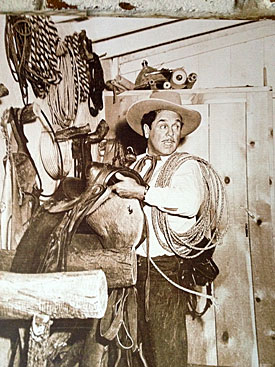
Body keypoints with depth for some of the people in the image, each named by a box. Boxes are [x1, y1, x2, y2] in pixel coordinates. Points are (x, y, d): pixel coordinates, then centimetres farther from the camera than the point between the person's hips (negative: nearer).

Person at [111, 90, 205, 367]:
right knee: (138, 342, 16)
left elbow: (190, 202, -26)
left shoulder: (186, 166, -4)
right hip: (134, 263, 5)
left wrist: (141, 192, -23)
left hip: (168, 265, -5)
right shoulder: (136, 164, 13)